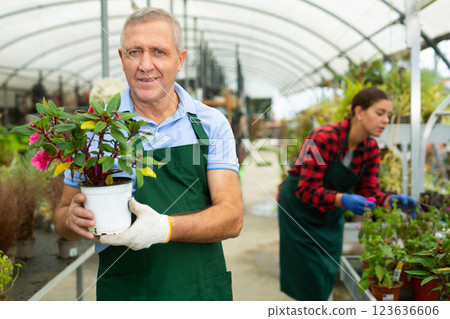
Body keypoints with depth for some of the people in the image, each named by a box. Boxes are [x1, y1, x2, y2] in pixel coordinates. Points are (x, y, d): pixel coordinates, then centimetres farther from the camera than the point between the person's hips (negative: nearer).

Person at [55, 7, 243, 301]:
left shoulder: (212, 124, -5)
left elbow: (232, 218, -11)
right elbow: (63, 218, 2)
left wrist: (166, 227, -27)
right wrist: (74, 219, -22)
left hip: (204, 290, 1)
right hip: (124, 292, 0)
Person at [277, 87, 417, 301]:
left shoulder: (371, 149, -8)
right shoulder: (324, 138, -29)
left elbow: (368, 191, -5)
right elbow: (307, 190, -29)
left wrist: (392, 200, -25)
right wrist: (343, 200, -44)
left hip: (331, 214, 6)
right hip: (300, 209, -6)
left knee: (328, 276, 10)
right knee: (311, 278, -4)